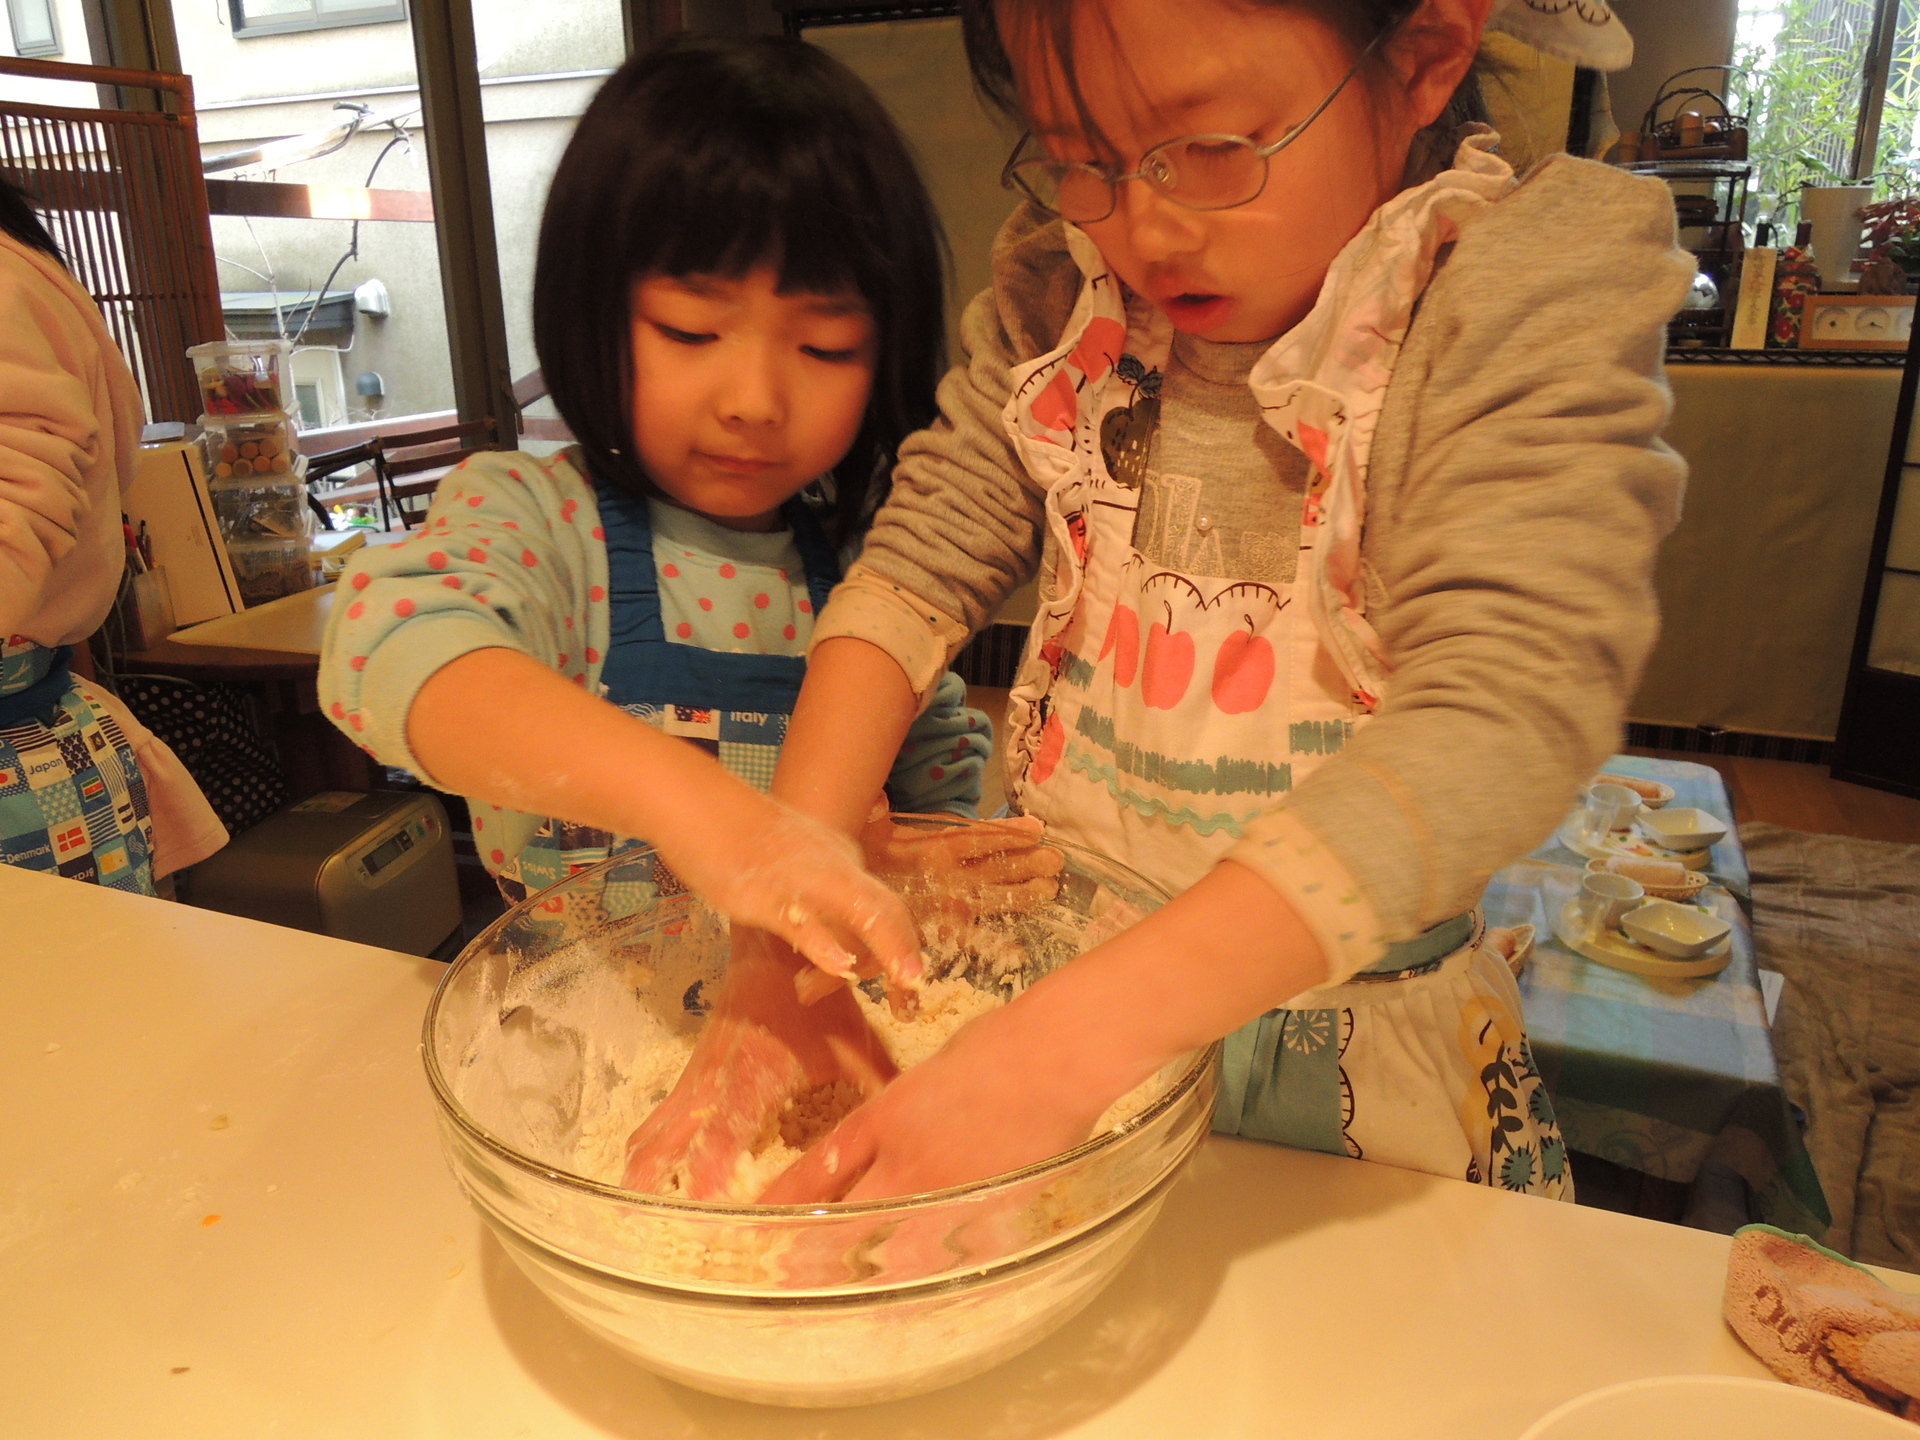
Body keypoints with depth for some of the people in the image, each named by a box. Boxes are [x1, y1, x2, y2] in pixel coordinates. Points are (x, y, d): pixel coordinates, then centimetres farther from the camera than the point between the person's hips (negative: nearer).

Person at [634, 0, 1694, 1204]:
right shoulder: (1064, 279, -6)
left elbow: (1501, 717, -30)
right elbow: (923, 560, -9)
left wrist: (1068, 1041, -39)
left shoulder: (1533, 286, -19)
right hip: (1055, 971, 3)